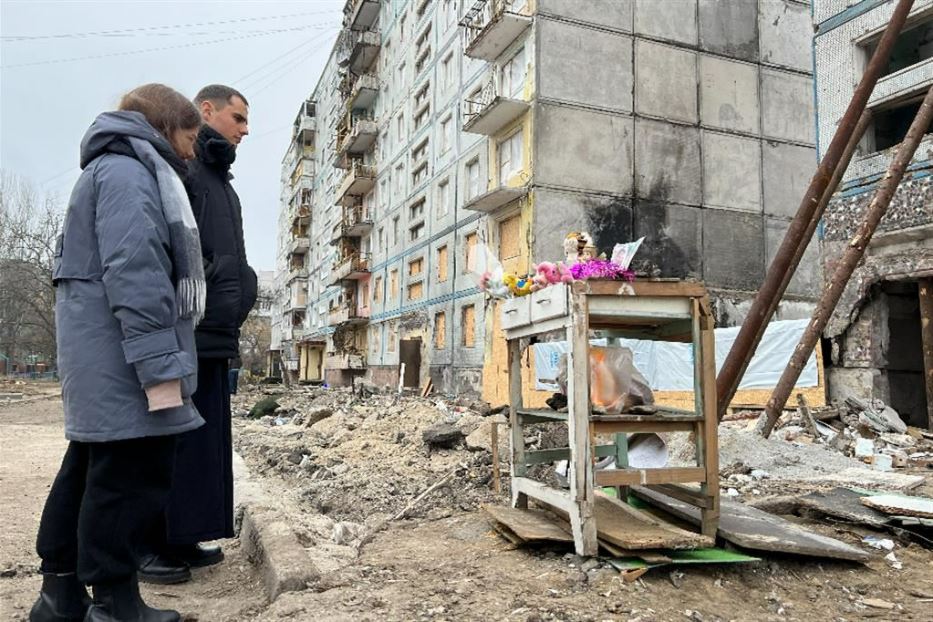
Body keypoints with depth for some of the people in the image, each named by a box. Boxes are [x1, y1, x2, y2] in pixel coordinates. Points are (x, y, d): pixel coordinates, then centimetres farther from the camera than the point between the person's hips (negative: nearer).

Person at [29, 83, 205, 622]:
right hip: (123, 360, -11)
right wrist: (160, 367, -25)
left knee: (93, 470, 15)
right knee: (131, 476, -5)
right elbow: (134, 272, -22)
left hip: (107, 361, 11)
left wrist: (155, 361, 22)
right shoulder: (129, 170, -9)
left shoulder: (126, 170, 25)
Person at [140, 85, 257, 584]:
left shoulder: (219, 178, 26)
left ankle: (181, 538, 19)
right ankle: (146, 546, 6)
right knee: (167, 438, -4)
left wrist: (232, 311, 18)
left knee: (203, 439, 10)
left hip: (212, 334, 9)